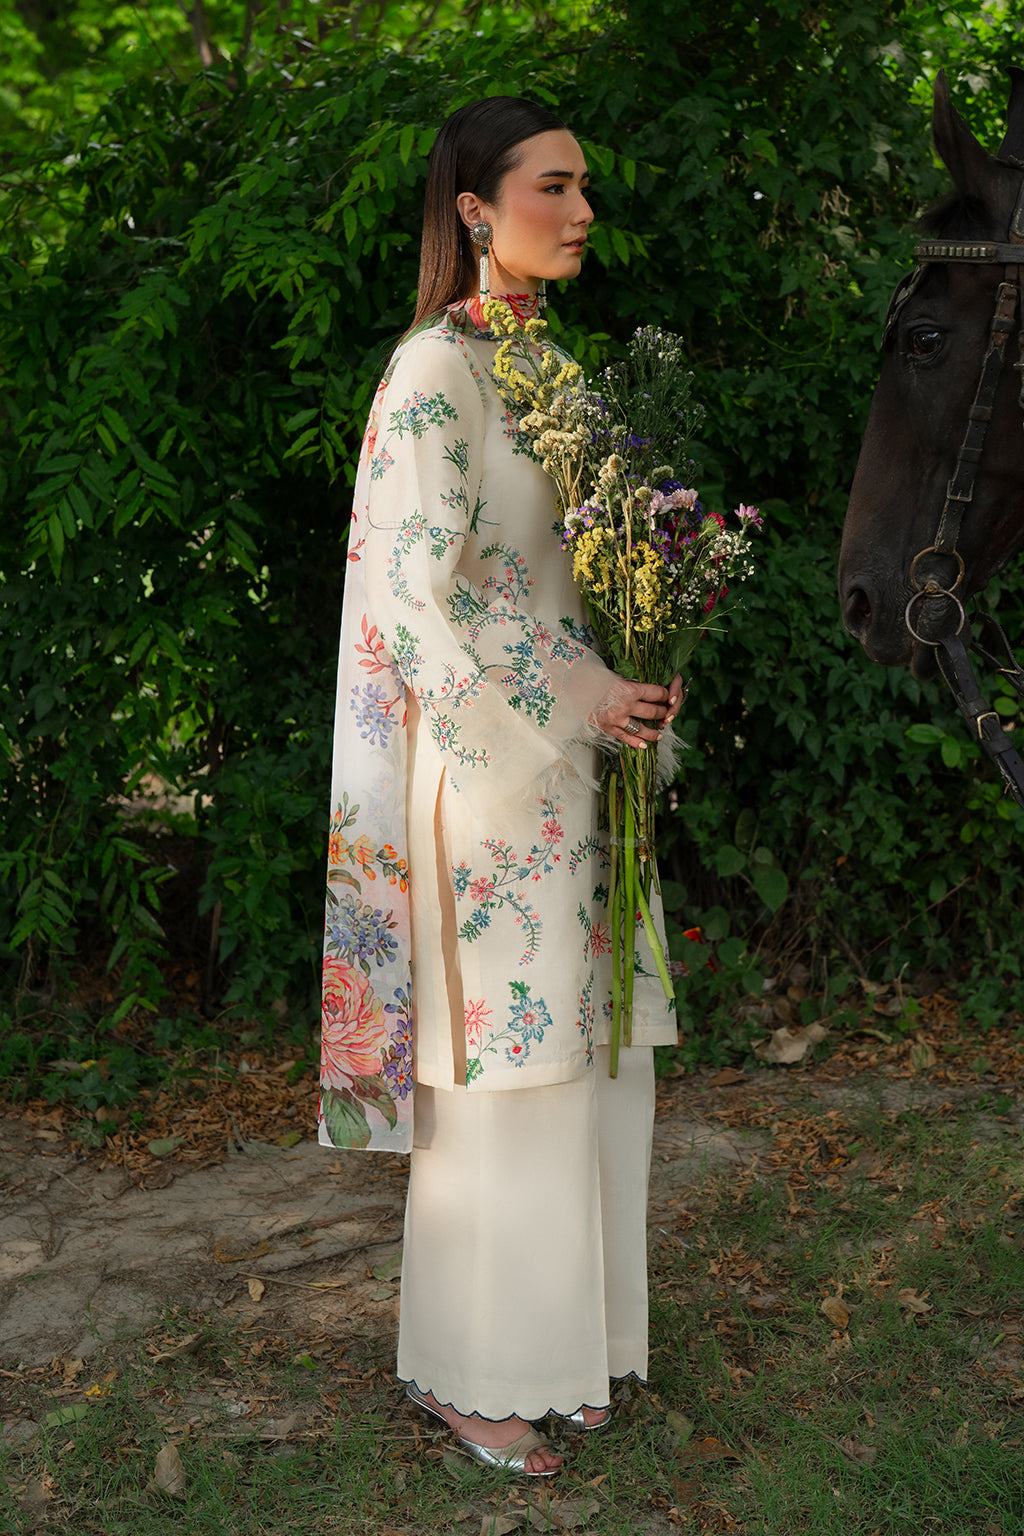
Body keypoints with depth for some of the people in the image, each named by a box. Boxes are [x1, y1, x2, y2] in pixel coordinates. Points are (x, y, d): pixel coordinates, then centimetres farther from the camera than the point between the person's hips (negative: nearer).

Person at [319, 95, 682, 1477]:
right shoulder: (436, 370, -12)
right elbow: (424, 588, -18)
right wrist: (581, 697, -19)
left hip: (578, 764, 8)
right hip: (492, 760, -8)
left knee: (589, 1053, 12)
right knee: (501, 1066, 0)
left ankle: (560, 1339, 28)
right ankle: (470, 1370, 17)